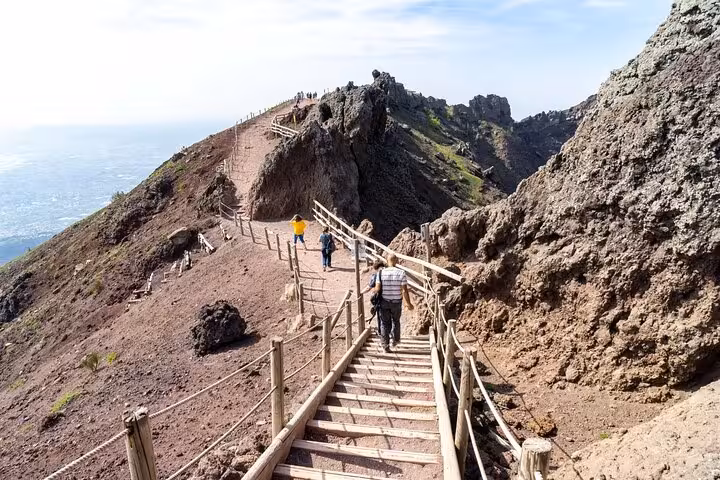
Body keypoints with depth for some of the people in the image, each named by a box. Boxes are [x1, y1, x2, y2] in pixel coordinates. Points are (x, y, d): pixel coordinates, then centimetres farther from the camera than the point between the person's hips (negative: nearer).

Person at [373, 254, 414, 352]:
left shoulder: (381, 272, -9)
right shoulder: (401, 273, -11)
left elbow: (377, 289, -10)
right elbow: (404, 291, -13)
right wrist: (409, 304, -3)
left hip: (384, 302, 0)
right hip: (396, 302, 0)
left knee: (385, 323, 10)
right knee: (395, 321, 23)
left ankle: (385, 345, 8)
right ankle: (394, 340, 37)